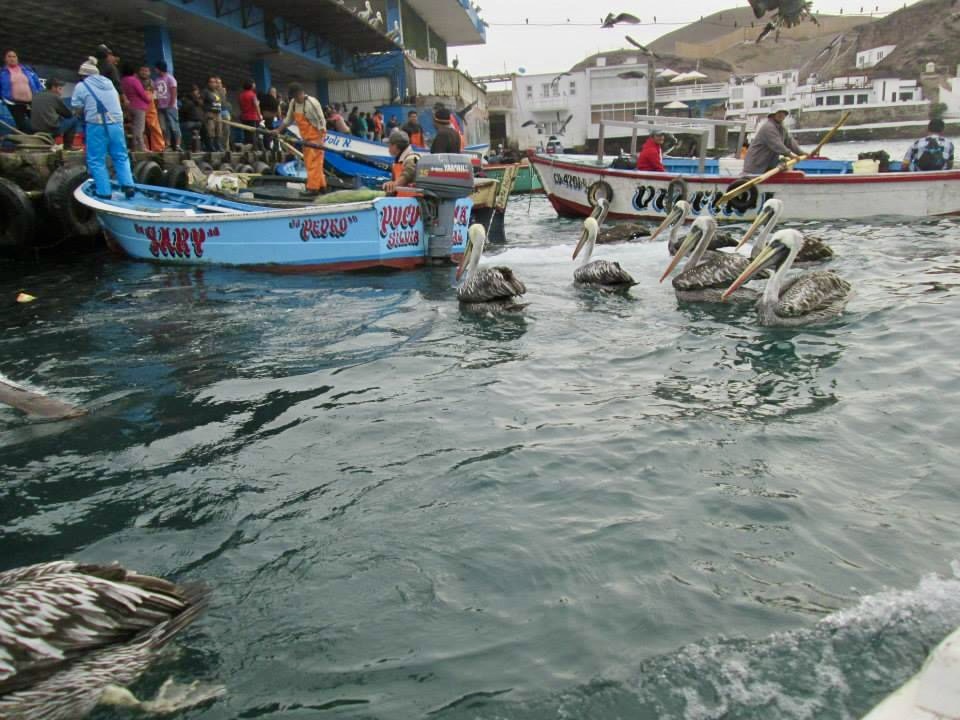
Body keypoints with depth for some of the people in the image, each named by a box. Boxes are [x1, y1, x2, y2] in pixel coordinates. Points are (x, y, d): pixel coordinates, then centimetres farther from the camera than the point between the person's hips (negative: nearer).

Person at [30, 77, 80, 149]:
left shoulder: (35, 96, 13)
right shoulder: (55, 97, -2)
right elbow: (69, 114, 7)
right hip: (52, 130, -7)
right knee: (75, 119, 11)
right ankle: (67, 145, 10)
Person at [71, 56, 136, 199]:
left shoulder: (81, 86, 2)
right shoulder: (108, 82, 15)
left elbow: (78, 109, 1)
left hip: (97, 125, -4)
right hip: (116, 123, 4)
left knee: (96, 160, 4)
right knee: (121, 156, 14)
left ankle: (104, 192, 0)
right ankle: (128, 185, 1)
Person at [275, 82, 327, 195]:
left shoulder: (312, 102, -19)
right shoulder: (293, 102, 3)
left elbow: (321, 121, -20)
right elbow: (289, 119, 14)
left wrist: (320, 139, -27)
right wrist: (278, 130, 7)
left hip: (315, 136, -9)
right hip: (306, 137, 9)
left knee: (313, 162, -10)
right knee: (309, 162, 12)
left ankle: (313, 188, -8)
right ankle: (321, 185, 19)